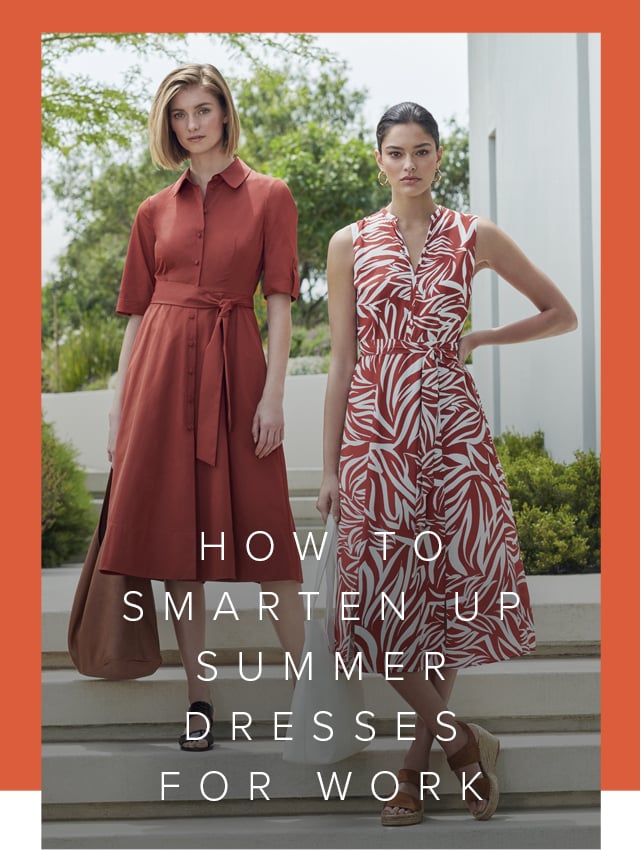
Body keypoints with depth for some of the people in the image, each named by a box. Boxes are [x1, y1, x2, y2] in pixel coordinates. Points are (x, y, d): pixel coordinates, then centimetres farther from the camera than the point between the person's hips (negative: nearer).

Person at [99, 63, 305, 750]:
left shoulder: (268, 197, 6)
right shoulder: (154, 211, 13)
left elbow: (280, 301, 0)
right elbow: (137, 311, 12)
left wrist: (273, 392, -9)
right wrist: (119, 409, 8)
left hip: (235, 366, -3)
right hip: (161, 369, 3)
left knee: (259, 528, -4)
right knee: (177, 532, 1)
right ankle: (198, 696, 10)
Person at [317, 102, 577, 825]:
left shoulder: (476, 237, 5)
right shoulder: (350, 244, 5)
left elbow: (562, 314, 13)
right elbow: (341, 362, 5)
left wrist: (479, 339, 3)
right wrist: (329, 468, 3)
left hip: (455, 434, 0)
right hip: (376, 434, 0)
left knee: (448, 588, 2)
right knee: (382, 597, -3)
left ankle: (420, 758, 19)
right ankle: (463, 739, 17)